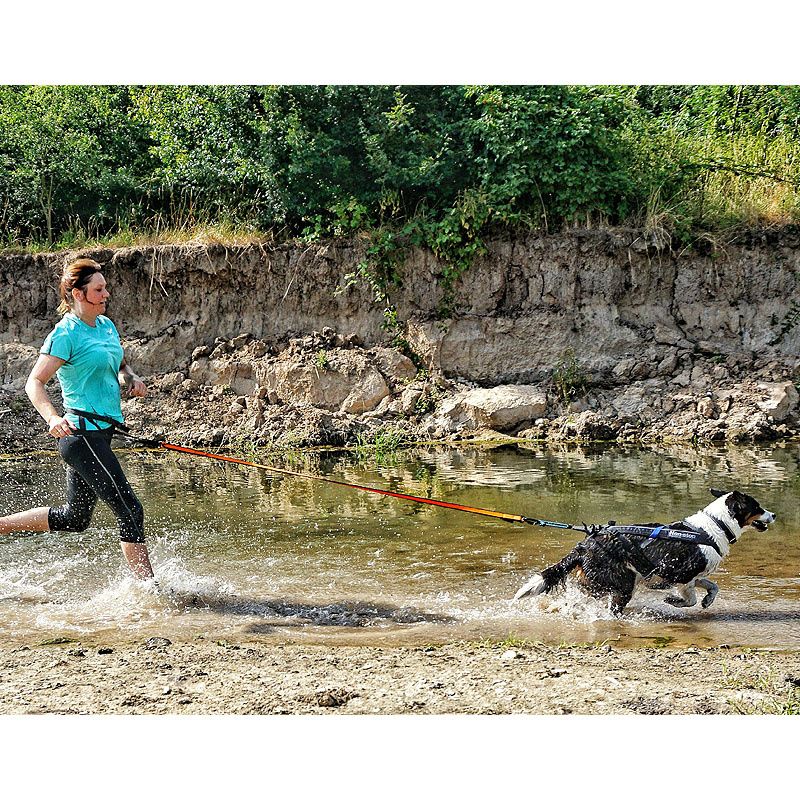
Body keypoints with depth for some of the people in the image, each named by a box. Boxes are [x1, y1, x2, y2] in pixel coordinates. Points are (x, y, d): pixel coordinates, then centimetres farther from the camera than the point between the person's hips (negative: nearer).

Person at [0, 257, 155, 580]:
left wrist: (131, 379, 5)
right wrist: (52, 417, -33)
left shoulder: (106, 325, 12)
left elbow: (120, 366, 28)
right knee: (130, 511, -10)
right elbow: (34, 383, -16)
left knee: (74, 517, 18)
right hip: (82, 433, -9)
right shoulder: (66, 334, -13)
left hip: (101, 433, 9)